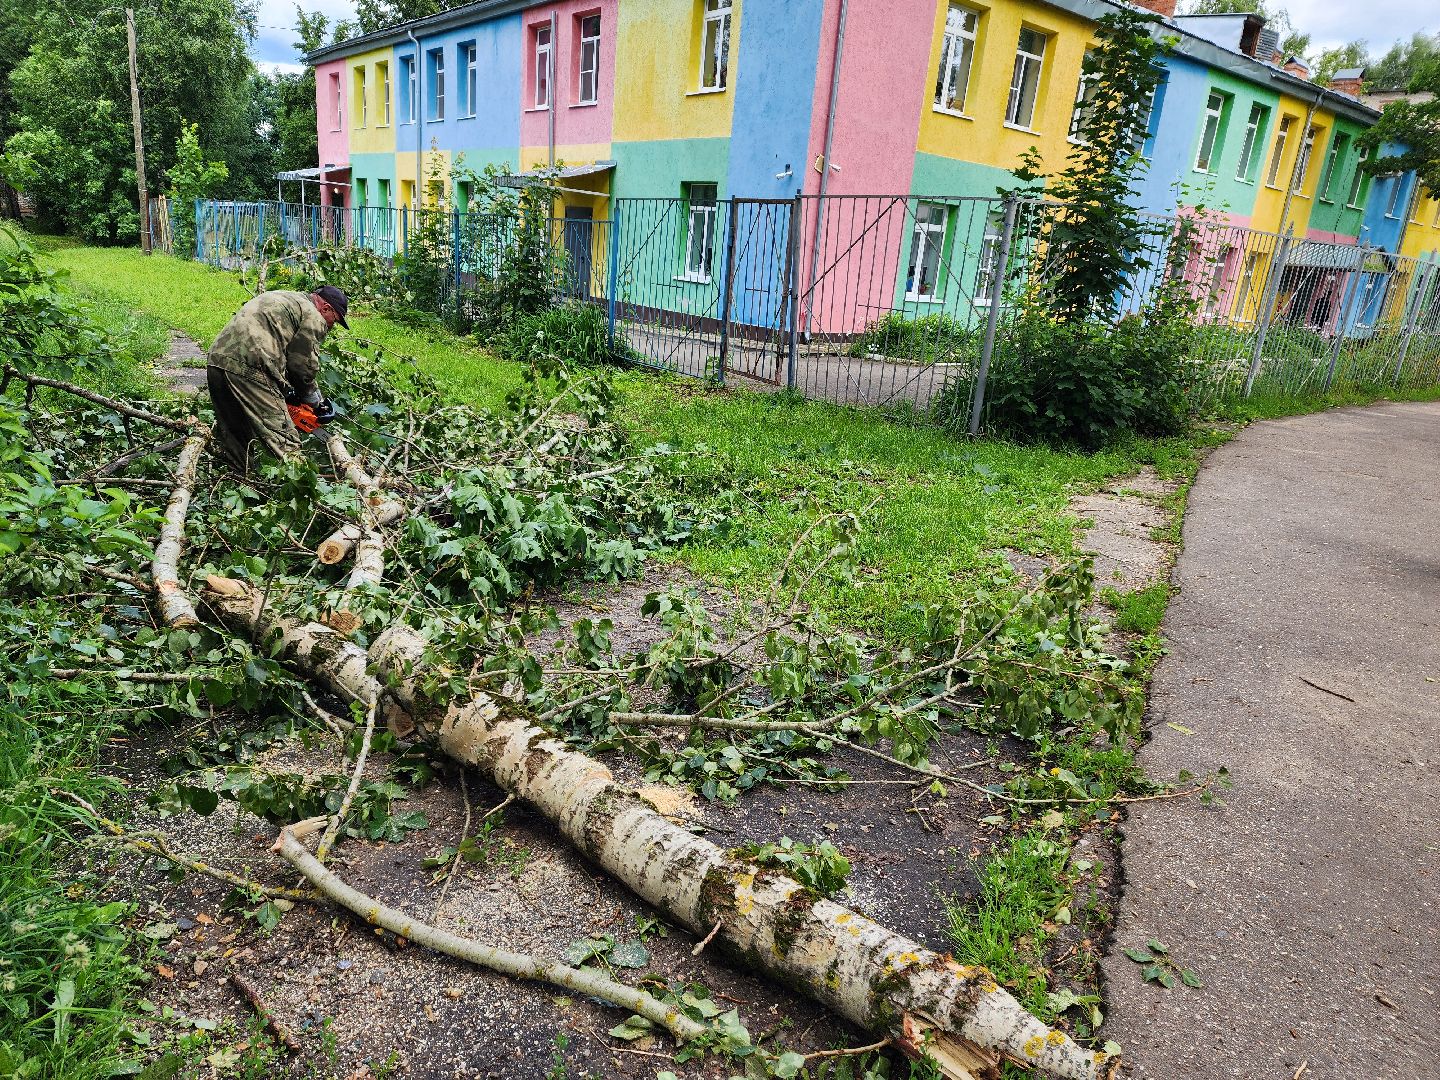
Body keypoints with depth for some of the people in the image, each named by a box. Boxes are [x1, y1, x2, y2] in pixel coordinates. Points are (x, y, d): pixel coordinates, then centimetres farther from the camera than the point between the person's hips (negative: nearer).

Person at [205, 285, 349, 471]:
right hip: (249, 370, -9)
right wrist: (315, 401, 19)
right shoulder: (314, 318, 3)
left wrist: (290, 392, 23)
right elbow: (304, 365, 2)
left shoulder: (281, 297, 29)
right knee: (285, 445, -6)